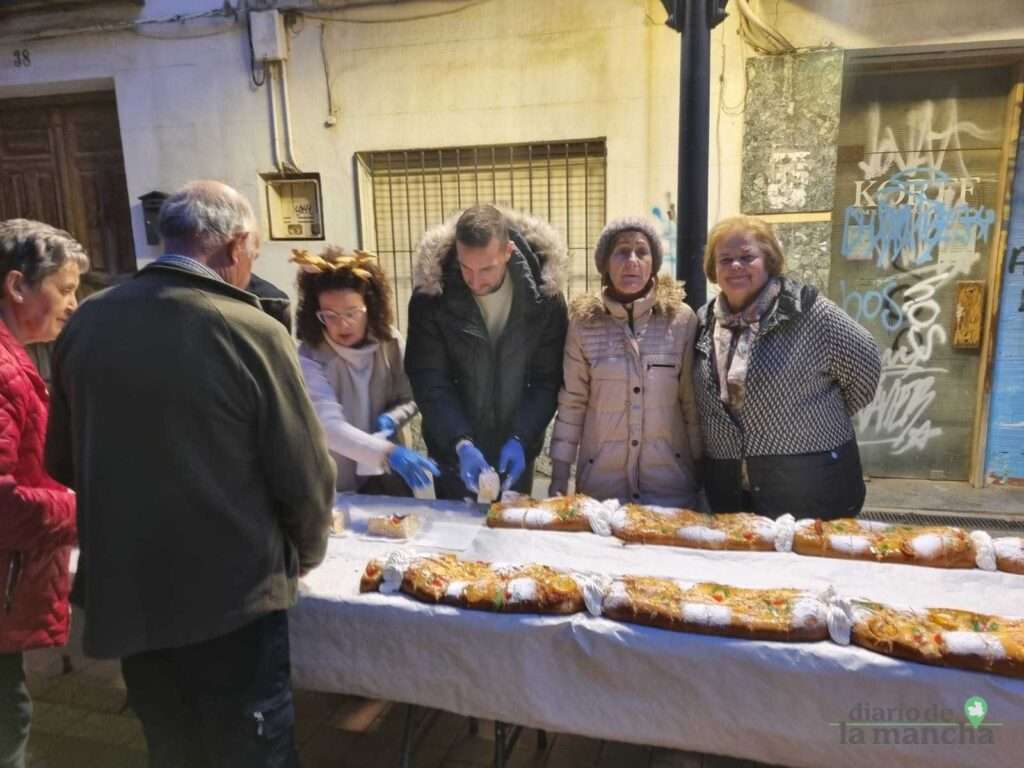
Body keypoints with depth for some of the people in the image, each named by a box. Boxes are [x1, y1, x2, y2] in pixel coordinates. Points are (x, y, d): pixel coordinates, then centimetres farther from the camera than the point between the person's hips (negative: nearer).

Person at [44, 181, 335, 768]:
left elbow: (63, 462, 10)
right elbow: (304, 475, -14)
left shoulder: (85, 323, -2)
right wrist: (306, 554, 6)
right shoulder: (251, 331, -19)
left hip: (124, 593, 6)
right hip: (231, 599, -5)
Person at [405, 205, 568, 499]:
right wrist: (461, 443, -25)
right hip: (453, 451, 0)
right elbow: (429, 381, -15)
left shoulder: (543, 294, -13)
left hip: (516, 451, 1)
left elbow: (547, 379, -9)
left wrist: (520, 439, -20)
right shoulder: (432, 292, -15)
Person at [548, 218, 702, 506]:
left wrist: (702, 468, 2)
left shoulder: (681, 319, -4)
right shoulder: (583, 321, -4)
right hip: (600, 481, 0)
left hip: (670, 484, 0)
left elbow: (693, 403, 0)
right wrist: (559, 478, -2)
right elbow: (571, 404, -1)